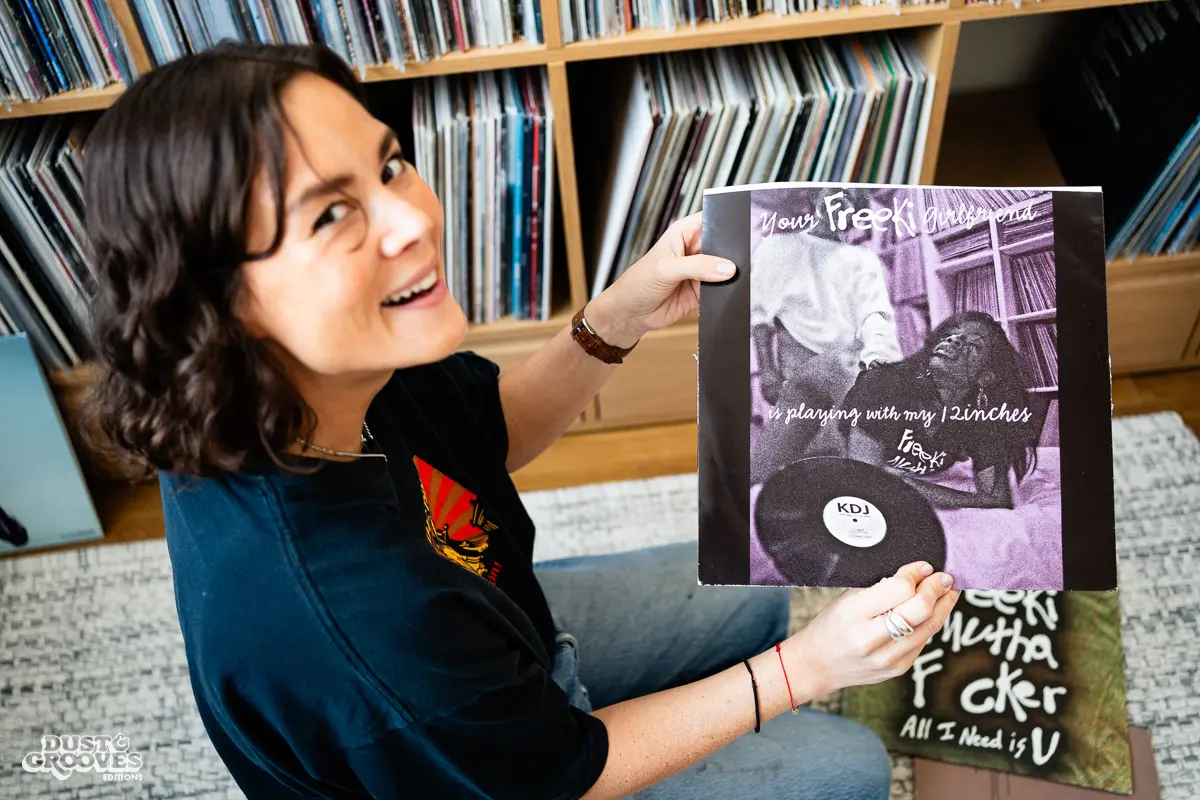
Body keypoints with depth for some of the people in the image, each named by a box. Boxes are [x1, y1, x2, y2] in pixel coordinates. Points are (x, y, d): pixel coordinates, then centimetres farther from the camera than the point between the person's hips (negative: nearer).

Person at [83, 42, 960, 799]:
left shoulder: (332, 372, -26)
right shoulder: (349, 623, -46)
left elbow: (493, 430, -5)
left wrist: (619, 320, -22)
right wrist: (806, 667, -25)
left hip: (498, 629, 6)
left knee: (755, 590, 22)